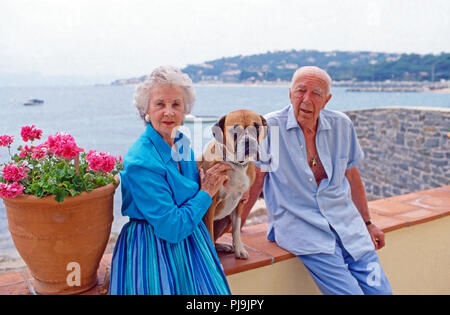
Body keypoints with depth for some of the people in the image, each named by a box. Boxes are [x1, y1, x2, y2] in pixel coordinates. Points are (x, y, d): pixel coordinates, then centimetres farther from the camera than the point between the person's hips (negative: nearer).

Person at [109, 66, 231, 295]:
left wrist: (211, 182, 4)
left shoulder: (182, 144, 1)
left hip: (190, 243, 7)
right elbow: (172, 228, -23)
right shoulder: (140, 162, -24)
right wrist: (206, 193, -13)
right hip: (155, 254, -7)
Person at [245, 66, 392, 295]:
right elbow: (255, 181, -3)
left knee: (380, 290, -5)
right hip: (298, 224, -4)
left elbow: (352, 176, 15)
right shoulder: (271, 127, -8)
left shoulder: (341, 125, 4)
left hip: (345, 221, 5)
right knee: (348, 291, -17)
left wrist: (367, 223, 21)